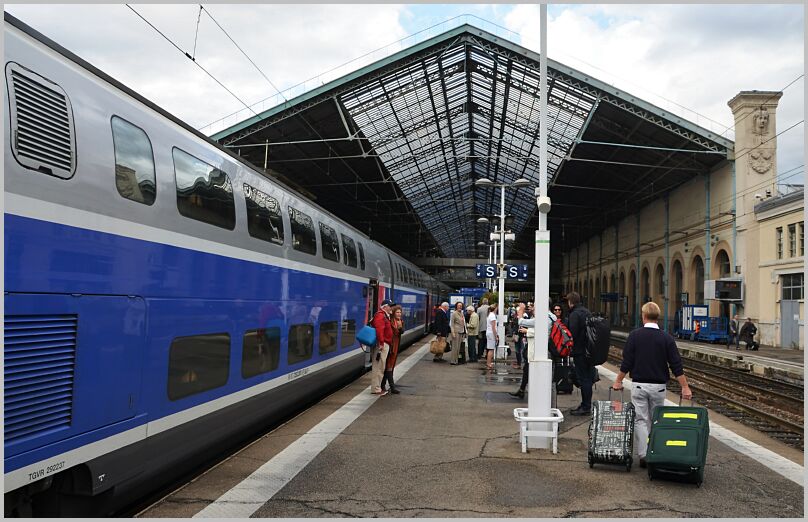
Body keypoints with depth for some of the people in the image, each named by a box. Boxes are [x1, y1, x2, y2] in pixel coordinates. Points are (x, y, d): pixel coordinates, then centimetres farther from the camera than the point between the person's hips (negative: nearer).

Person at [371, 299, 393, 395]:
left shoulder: (385, 316, 21)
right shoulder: (380, 316, -14)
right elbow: (379, 330, -25)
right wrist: (381, 343, -27)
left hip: (385, 344, 11)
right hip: (382, 345, -11)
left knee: (381, 367, 15)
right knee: (378, 367, -7)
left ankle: (378, 387, 22)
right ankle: (376, 389, -3)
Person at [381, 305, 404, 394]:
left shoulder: (401, 321, 10)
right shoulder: (390, 321, -12)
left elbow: (402, 332, -3)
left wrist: (400, 327, -20)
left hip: (396, 345, 8)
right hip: (389, 344, -8)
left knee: (391, 366, 11)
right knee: (389, 366, -5)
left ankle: (383, 385, 21)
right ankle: (392, 387, -7)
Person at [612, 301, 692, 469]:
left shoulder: (634, 335, -6)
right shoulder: (666, 338, -3)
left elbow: (626, 363, -5)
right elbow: (676, 365, -6)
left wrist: (618, 381, 6)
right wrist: (685, 387, -1)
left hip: (639, 384, -1)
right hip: (658, 386, 2)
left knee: (640, 420, 3)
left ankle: (643, 454, -6)